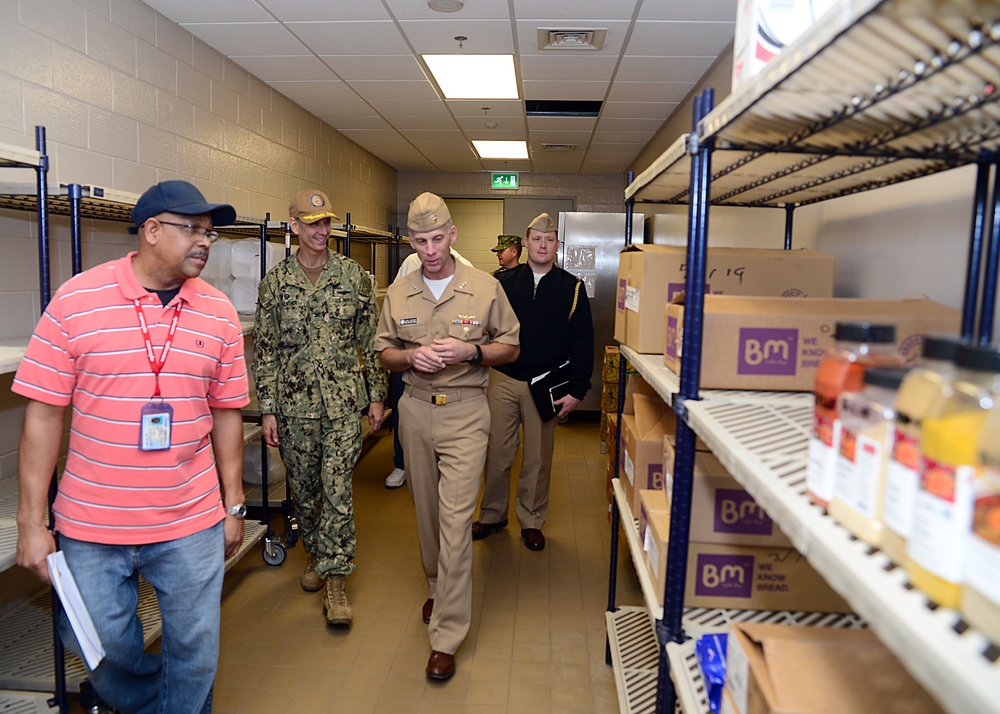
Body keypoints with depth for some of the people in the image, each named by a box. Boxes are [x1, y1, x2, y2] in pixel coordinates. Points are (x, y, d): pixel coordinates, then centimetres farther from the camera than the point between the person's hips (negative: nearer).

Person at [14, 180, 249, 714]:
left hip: (192, 525, 1)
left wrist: (233, 506, 8)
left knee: (194, 652, 11)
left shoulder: (219, 313, -1)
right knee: (97, 643, 15)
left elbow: (226, 413, 5)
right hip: (89, 527, -1)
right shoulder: (75, 300, -8)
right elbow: (43, 414, -5)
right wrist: (31, 523, -5)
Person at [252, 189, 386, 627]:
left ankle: (335, 582, 4)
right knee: (303, 489, 13)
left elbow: (370, 340, 5)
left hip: (343, 402, -1)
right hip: (293, 404, 2)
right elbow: (264, 350, 3)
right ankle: (316, 554, 36)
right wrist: (267, 409, 0)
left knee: (338, 490, -5)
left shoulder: (354, 275, 2)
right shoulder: (275, 282, 2)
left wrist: (376, 395, 3)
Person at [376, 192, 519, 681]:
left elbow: (510, 348, 3)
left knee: (455, 518, -8)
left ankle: (446, 637, 1)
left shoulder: (485, 288, -3)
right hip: (416, 407, 4)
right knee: (426, 509, 16)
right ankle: (438, 587, 41)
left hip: (465, 410, -4)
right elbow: (384, 353, 12)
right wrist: (411, 357, -11)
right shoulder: (398, 294, 6)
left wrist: (470, 351, -15)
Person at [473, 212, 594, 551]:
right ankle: (492, 514, 26)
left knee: (538, 457, 9)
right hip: (503, 380, 1)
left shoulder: (572, 288, 0)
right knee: (497, 452, 8)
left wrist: (577, 390, -7)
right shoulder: (505, 282, 4)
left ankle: (532, 521, 25)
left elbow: (582, 342, -2)